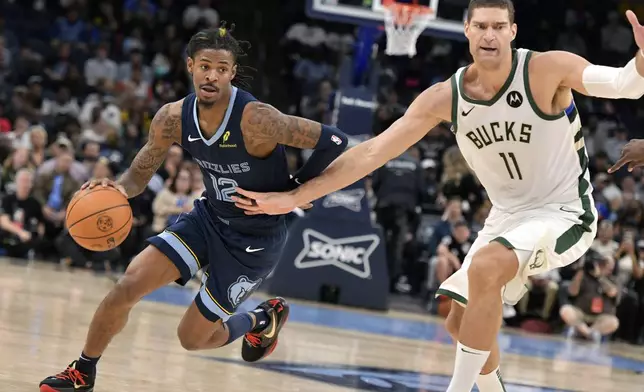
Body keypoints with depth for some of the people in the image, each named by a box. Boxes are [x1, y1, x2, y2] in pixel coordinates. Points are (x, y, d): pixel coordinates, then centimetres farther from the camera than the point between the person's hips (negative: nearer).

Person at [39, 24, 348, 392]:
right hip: (209, 217, 5)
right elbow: (140, 173, 1)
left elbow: (334, 141, -27)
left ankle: (263, 319, 33)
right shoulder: (174, 118, -12)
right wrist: (118, 188, -22)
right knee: (129, 285, -10)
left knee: (193, 337, 2)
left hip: (257, 237, -5)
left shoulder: (256, 119, -30)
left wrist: (294, 190, -17)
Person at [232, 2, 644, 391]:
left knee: (485, 266, -32)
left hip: (564, 212, -7)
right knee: (462, 321, 12)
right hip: (509, 215, 7)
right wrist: (294, 197, -12)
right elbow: (372, 152, -8)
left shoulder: (548, 69, -22)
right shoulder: (445, 98, -9)